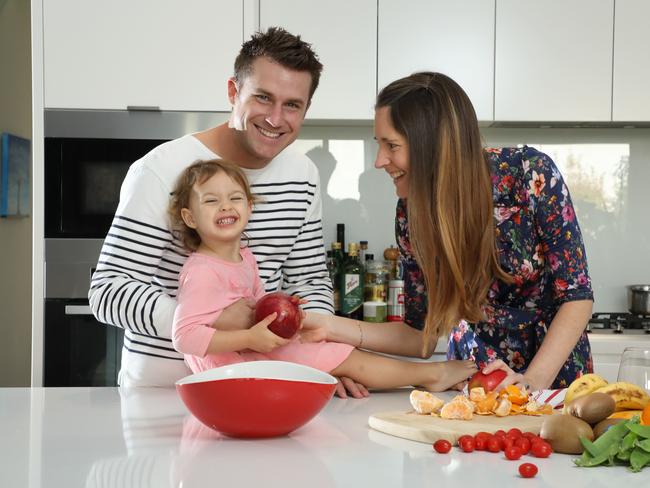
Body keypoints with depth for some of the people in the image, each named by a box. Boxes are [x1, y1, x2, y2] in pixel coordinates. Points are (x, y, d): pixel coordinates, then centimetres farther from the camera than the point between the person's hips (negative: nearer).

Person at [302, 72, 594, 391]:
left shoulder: (530, 173, -18)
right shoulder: (411, 211, -7)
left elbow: (576, 296, -15)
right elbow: (421, 334, -1)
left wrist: (534, 380, -27)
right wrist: (332, 328, -13)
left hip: (553, 373, -1)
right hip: (473, 382, 1)